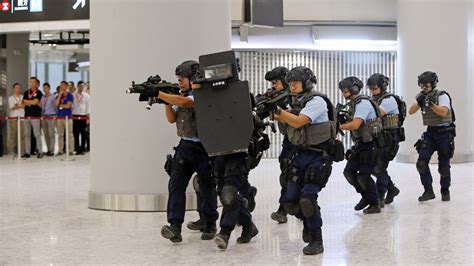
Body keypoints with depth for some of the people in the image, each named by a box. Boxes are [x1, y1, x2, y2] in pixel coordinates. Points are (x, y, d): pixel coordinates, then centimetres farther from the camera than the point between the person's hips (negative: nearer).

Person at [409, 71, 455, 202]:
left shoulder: (442, 96, -10)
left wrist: (430, 103, -30)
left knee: (444, 165, 3)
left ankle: (445, 192, 21)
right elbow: (411, 111, 1)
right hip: (430, 133, 4)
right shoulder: (422, 97, 6)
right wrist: (419, 102, -17)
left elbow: (443, 112, -24)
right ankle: (428, 191, -3)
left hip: (444, 133, -4)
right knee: (422, 162, -11)